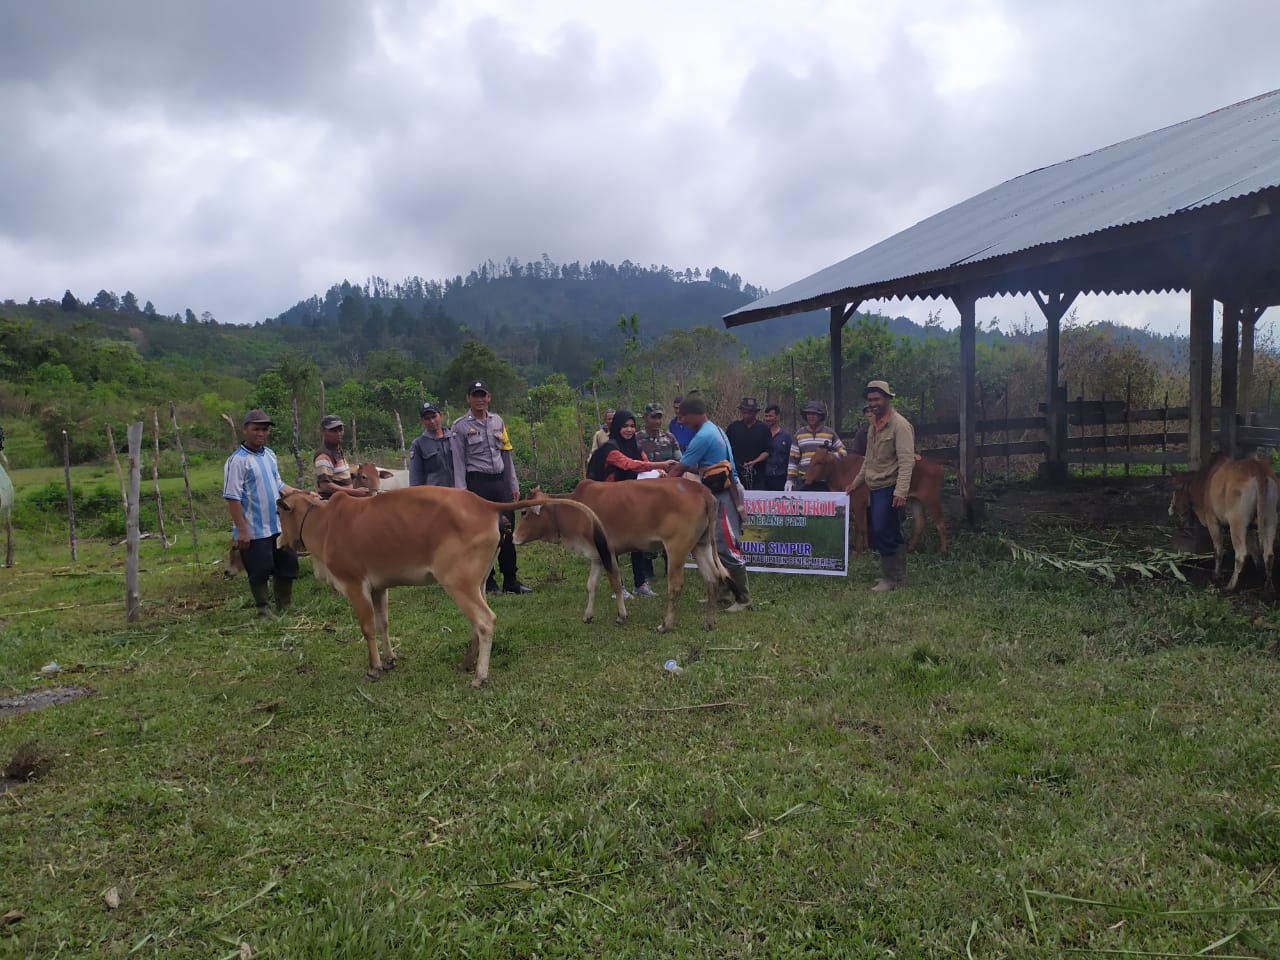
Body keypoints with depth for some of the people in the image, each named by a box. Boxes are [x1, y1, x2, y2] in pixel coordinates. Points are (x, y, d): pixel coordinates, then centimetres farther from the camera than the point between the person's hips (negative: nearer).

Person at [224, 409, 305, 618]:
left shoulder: (270, 454, 9)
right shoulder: (237, 460, -14)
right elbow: (232, 498, -16)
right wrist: (242, 530, -19)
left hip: (278, 526, 7)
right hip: (255, 530, -7)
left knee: (288, 565, 13)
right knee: (259, 572, 1)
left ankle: (285, 607, 28)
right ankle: (263, 610, 18)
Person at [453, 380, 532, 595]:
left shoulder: (498, 421, 14)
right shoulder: (460, 426, -1)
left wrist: (514, 485, 12)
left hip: (500, 481, 5)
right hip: (478, 482, -5)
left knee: (508, 530, 5)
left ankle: (510, 581, 12)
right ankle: (488, 583, 9)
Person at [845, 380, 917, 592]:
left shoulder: (899, 425, -12)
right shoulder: (874, 425, 15)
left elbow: (906, 461, -18)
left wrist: (901, 492, -24)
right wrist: (857, 482, 27)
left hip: (889, 489, -9)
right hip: (875, 488, 9)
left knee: (884, 534, -9)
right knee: (875, 534, 10)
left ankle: (890, 578, 5)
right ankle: (898, 576, 21)